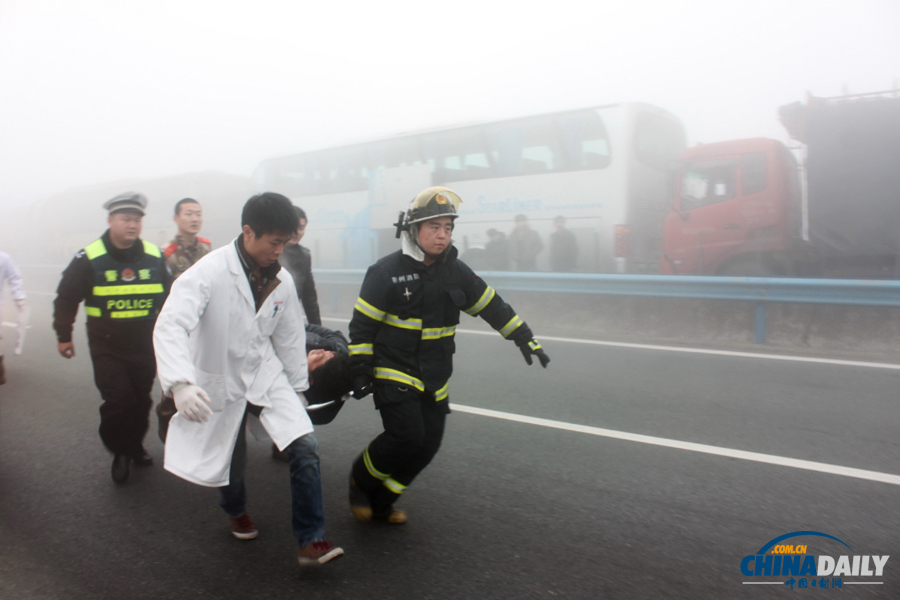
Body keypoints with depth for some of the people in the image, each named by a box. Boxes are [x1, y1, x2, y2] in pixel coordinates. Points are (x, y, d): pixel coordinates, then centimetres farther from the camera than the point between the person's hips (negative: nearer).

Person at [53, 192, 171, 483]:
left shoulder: (155, 257, 1)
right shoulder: (89, 258, -8)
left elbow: (168, 297, 13)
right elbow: (66, 298, 3)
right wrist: (64, 335, 7)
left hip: (145, 346, 3)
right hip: (107, 347, -3)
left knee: (141, 400, 11)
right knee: (118, 401, -8)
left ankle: (135, 445, 33)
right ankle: (119, 452, 14)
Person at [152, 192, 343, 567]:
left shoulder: (281, 280, -5)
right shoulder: (210, 272, -21)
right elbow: (170, 326, -33)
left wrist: (298, 388, 13)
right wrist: (180, 383, -48)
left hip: (266, 376, 3)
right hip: (220, 382, -3)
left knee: (305, 447, -14)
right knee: (230, 463, 14)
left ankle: (310, 541, 0)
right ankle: (236, 511, 51)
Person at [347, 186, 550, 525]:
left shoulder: (456, 271, 3)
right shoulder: (386, 271, -11)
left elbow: (492, 305, 9)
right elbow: (362, 325, -8)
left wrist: (525, 339, 7)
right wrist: (361, 370, -11)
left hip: (434, 379, 6)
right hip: (393, 373, -5)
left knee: (428, 445, 5)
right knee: (406, 437, -16)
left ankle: (381, 502, 24)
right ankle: (360, 481, 13)